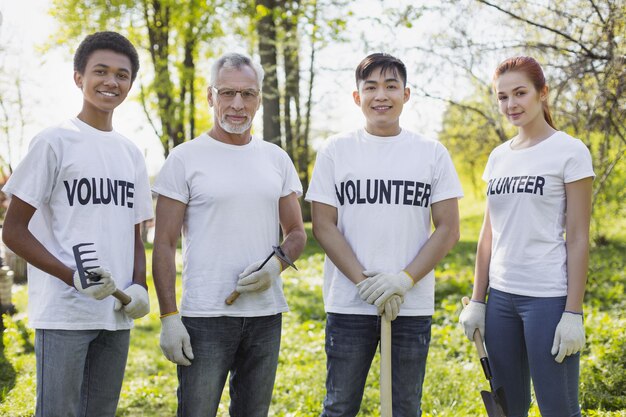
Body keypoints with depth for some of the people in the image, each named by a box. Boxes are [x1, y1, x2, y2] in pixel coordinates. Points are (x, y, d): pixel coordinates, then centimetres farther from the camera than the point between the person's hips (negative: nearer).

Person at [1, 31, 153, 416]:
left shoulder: (132, 153, 13)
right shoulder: (55, 142, -4)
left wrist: (139, 288, -1)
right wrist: (73, 277, -18)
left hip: (117, 315, 6)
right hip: (63, 314, -6)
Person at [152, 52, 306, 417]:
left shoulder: (277, 159, 10)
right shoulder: (185, 159, -2)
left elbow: (297, 233, 14)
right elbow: (164, 244, -4)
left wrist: (277, 264, -8)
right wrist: (168, 317, -11)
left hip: (266, 315, 4)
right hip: (205, 317, -4)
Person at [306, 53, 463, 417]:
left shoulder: (432, 153, 4)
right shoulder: (336, 150, 2)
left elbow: (448, 229, 0)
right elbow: (324, 226, -2)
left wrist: (405, 280, -12)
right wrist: (364, 282, -13)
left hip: (413, 305, 1)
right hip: (348, 304, 0)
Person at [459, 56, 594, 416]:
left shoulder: (569, 151, -5)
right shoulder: (498, 157, 11)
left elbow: (578, 238, -8)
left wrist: (573, 313, -12)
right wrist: (477, 302, 9)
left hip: (549, 297, -6)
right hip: (501, 296, 6)